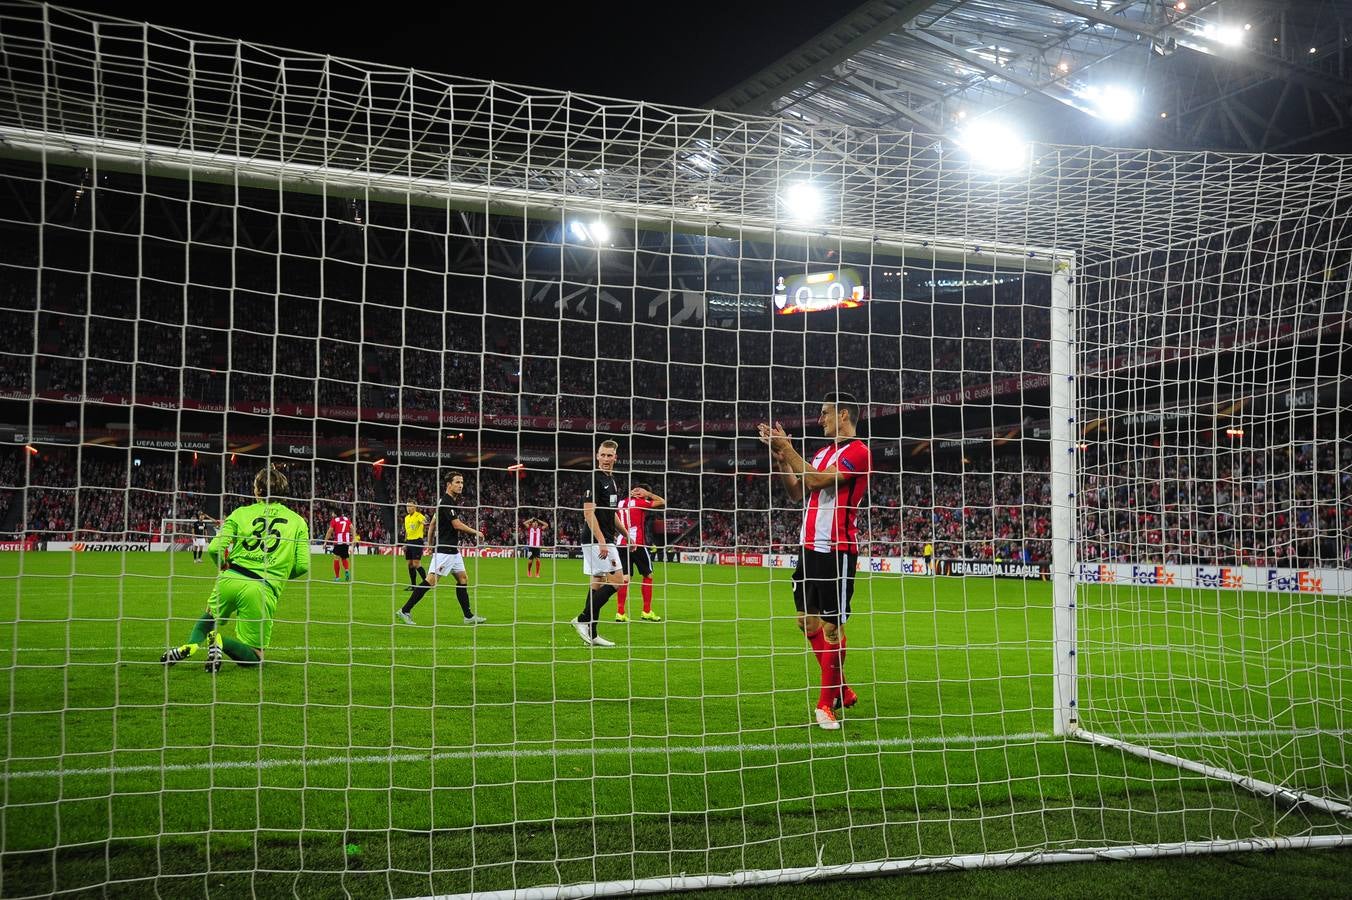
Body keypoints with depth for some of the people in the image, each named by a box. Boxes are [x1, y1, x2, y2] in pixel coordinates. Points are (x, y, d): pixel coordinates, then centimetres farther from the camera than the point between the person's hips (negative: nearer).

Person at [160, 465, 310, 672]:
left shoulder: (242, 513, 9)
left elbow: (214, 549, 0)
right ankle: (219, 642, -18)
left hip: (231, 579, 2)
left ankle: (191, 644, 2)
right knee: (253, 656, 12)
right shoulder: (298, 522, 8)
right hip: (265, 590, -2)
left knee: (209, 617, 35)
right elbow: (303, 565, 0)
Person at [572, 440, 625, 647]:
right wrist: (601, 541, -25)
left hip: (603, 540, 9)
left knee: (597, 583, 9)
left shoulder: (611, 480, 16)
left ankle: (591, 634, 11)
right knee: (615, 581, -11)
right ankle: (583, 620, -7)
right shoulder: (594, 479, -12)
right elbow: (588, 512, -19)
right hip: (596, 539, -9)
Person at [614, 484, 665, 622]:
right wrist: (648, 494, 9)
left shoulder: (620, 503, 15)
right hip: (637, 543, -5)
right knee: (648, 575, 8)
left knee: (624, 578, 4)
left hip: (622, 543, 5)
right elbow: (663, 502, 3)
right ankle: (647, 612, 9)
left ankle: (620, 613, -3)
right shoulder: (639, 502, -1)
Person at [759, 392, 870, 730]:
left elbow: (815, 480, -19)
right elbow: (796, 491, 16)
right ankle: (841, 689, 24)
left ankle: (826, 703, 5)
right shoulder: (824, 451, 18)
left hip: (837, 549, -9)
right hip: (811, 546, 9)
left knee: (832, 624, -4)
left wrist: (787, 448, -12)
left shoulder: (857, 451, -10)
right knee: (807, 620, 11)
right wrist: (780, 456, 7)